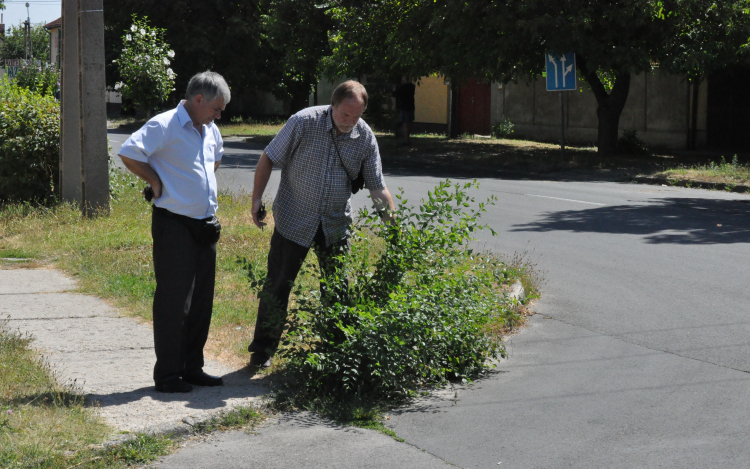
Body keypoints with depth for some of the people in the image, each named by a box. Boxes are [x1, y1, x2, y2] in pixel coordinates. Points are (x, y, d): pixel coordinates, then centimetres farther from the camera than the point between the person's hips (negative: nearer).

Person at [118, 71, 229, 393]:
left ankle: (192, 368, 22)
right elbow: (128, 153, -19)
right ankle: (167, 375, 3)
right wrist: (156, 182, -13)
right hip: (174, 224, -8)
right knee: (174, 300, -4)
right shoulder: (165, 126, -11)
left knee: (201, 300, 11)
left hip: (206, 225, 8)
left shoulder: (210, 130, 15)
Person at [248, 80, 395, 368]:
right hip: (294, 219, -3)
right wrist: (257, 198, -11)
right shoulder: (304, 122, -15)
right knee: (277, 285, 2)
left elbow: (377, 187, 0)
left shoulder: (365, 138, -6)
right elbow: (269, 158, -6)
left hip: (336, 223, 3)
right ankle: (263, 349, 16)